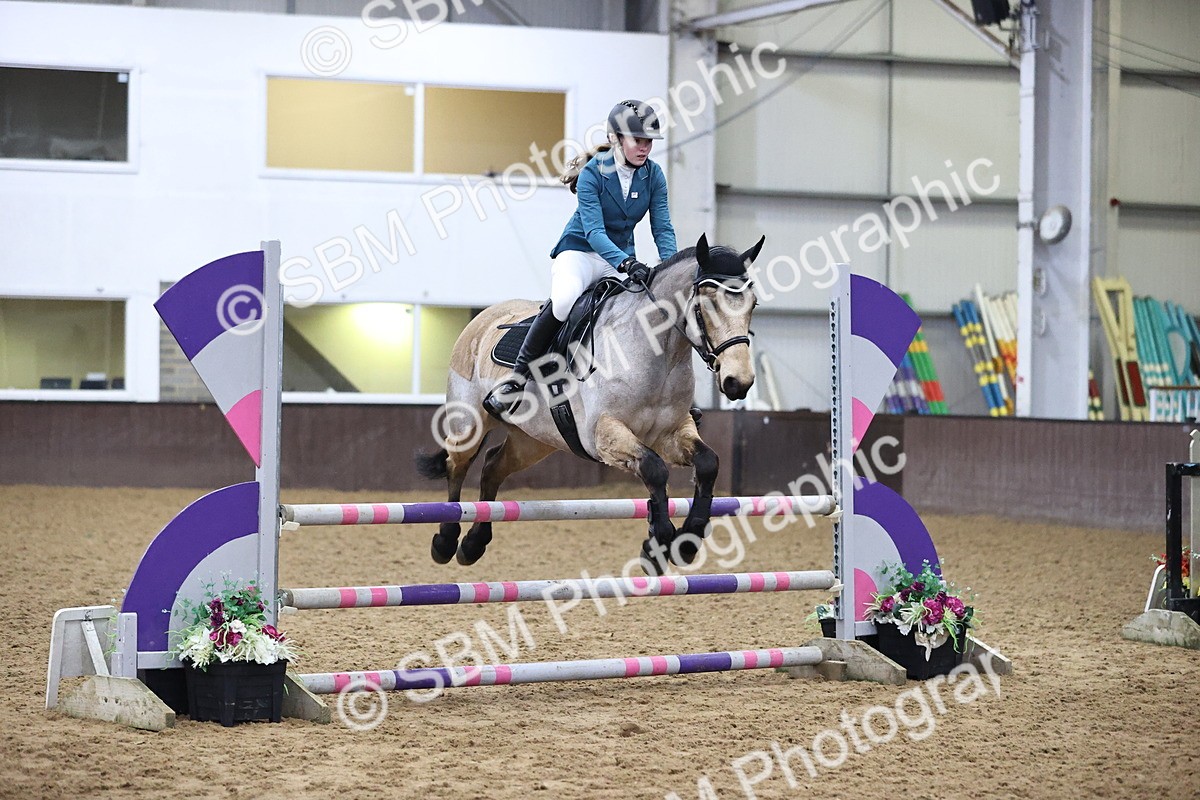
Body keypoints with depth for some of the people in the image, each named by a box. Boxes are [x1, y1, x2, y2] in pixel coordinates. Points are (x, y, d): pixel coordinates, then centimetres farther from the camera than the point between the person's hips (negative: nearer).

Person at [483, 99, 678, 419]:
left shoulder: (653, 175, -1)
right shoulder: (593, 173, -16)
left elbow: (663, 230, -2)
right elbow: (594, 231, -23)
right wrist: (627, 263, -39)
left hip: (621, 257, 5)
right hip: (579, 251, -5)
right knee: (564, 299, -37)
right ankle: (516, 379, -26)